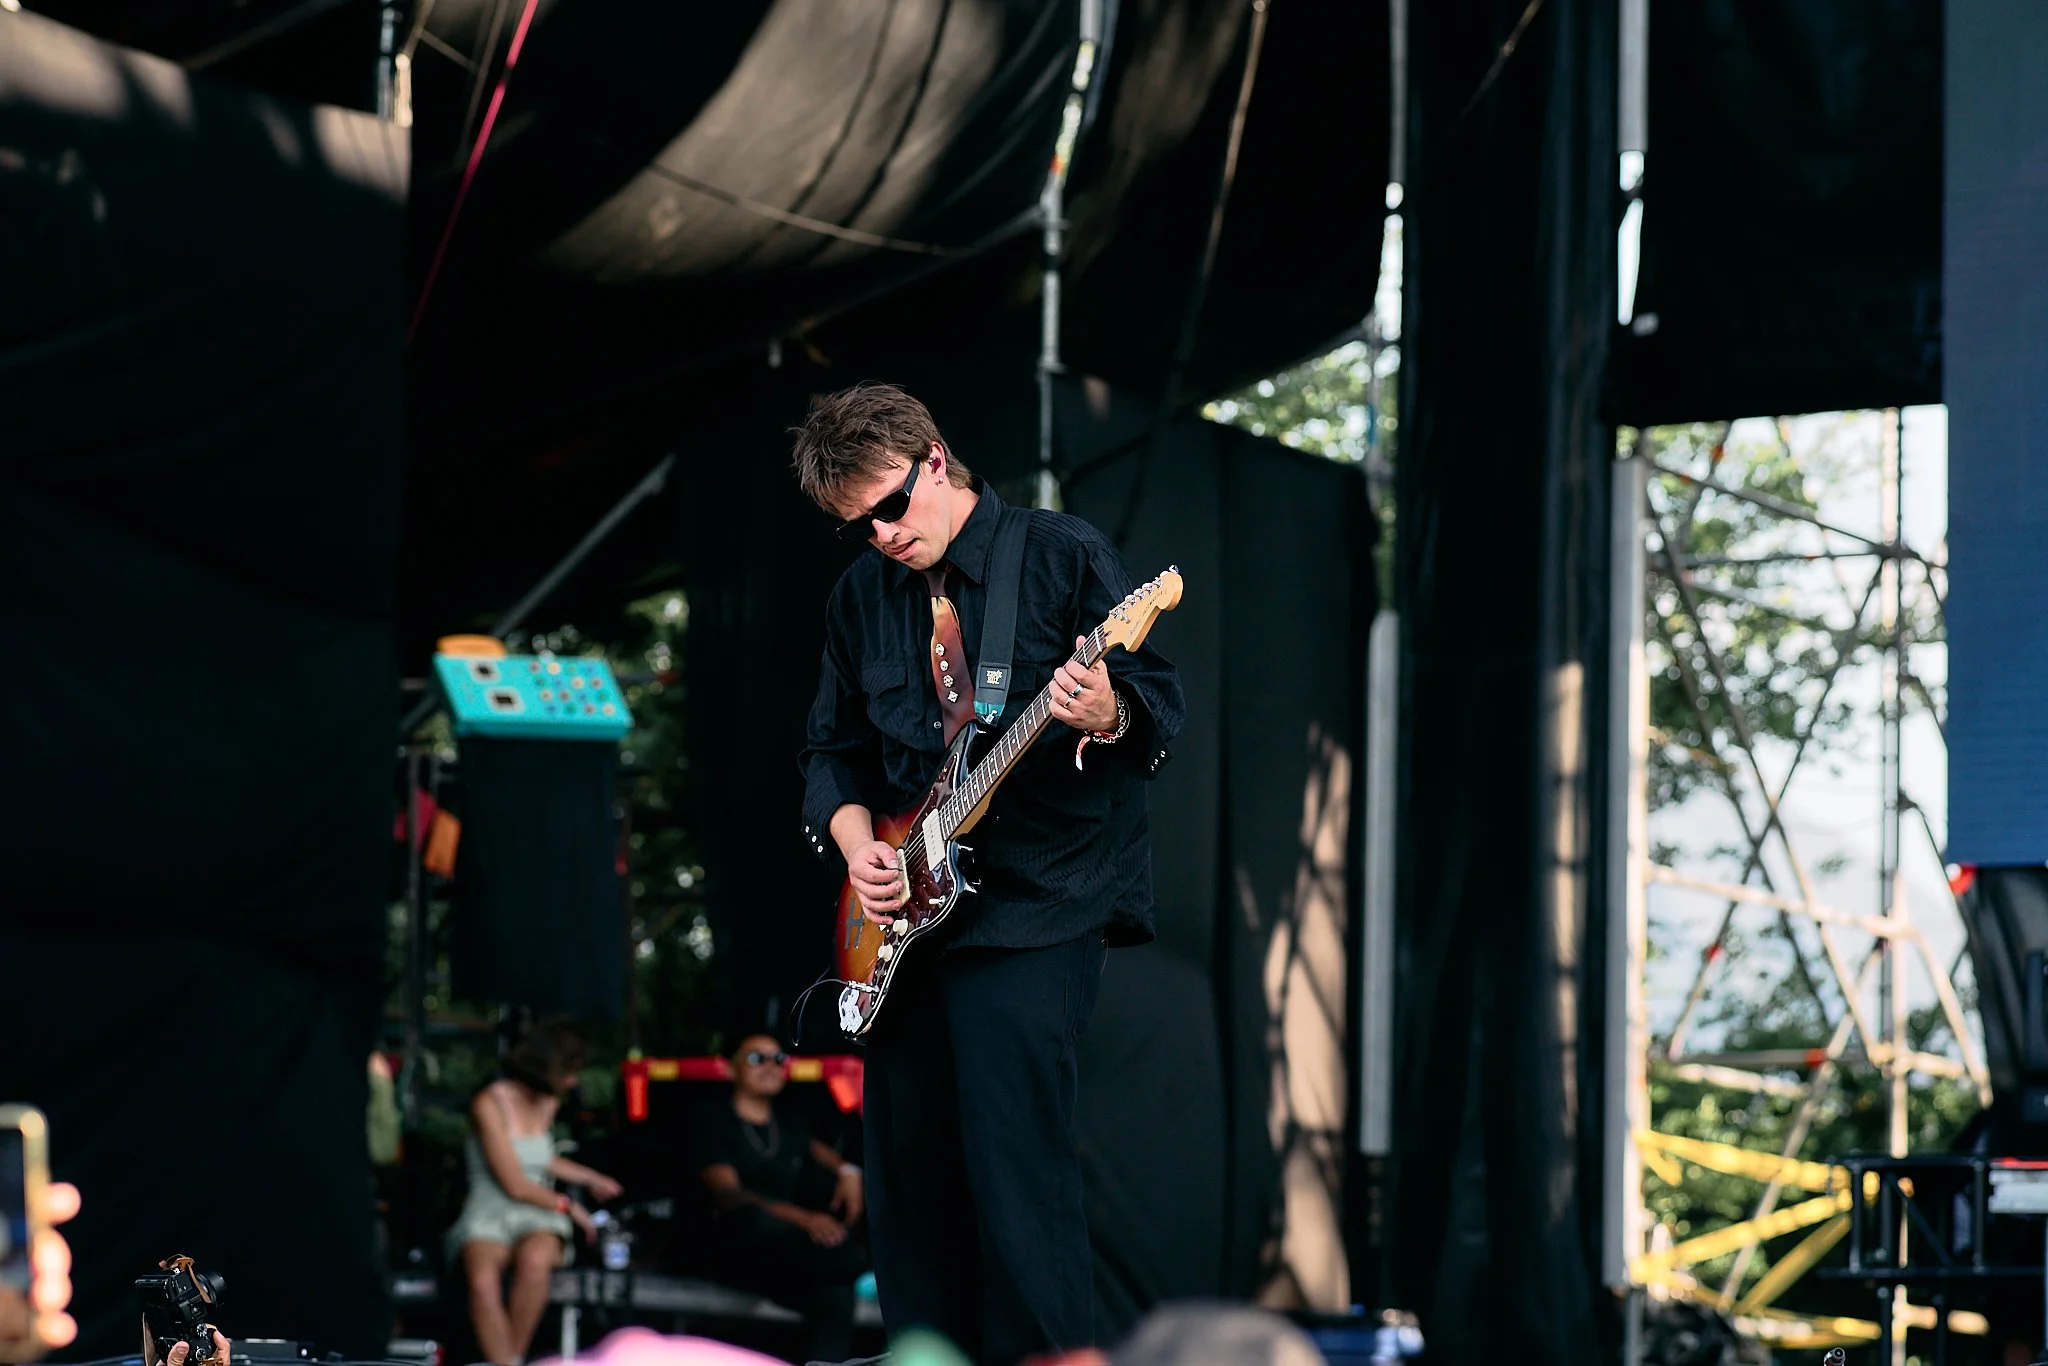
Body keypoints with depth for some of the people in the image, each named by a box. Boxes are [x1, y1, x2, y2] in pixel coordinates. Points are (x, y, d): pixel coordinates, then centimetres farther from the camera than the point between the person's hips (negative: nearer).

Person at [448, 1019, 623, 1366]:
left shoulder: (547, 1103, 12)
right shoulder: (489, 1105, -11)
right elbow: (515, 1186, -10)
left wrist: (591, 1179, 36)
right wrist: (567, 1206, 3)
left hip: (537, 1219, 4)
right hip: (489, 1219, -4)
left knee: (534, 1261, -35)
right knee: (483, 1280, -39)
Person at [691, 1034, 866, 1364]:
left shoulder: (789, 1122, 19)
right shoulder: (714, 1122, 0)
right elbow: (728, 1195, -14)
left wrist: (847, 1171, 11)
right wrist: (802, 1219, -30)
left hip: (788, 1257, 8)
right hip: (736, 1250, -7)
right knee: (756, 1218, -41)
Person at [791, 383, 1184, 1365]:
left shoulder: (1064, 557, -4)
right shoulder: (859, 598, 12)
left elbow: (1164, 709, -5)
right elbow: (833, 750, 19)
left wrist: (1106, 717, -28)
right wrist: (856, 844, 0)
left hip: (1040, 905, -6)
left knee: (1011, 1155, -16)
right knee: (909, 1164, 7)